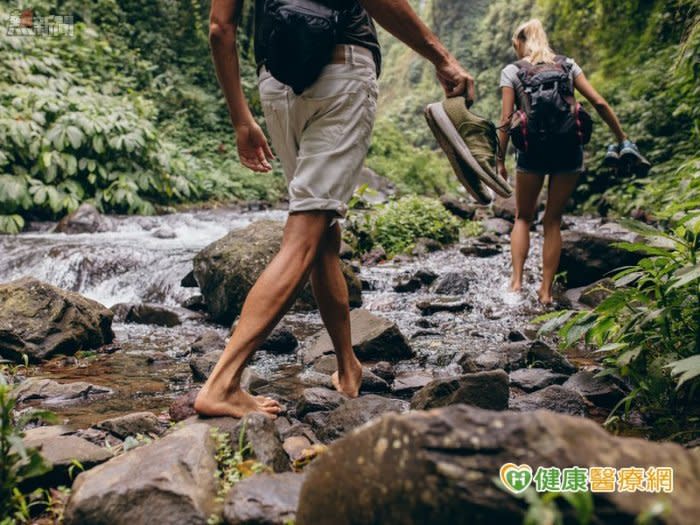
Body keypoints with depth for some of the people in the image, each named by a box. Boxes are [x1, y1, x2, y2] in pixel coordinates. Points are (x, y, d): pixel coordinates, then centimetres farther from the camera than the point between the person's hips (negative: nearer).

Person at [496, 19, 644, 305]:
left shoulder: (512, 71, 4)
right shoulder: (567, 65, 11)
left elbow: (506, 120, -4)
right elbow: (599, 103, 3)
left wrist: (501, 161, 1)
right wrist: (622, 139, 8)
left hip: (533, 151, -2)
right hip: (569, 150, 2)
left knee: (523, 218, 15)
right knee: (553, 221, 11)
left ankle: (516, 280, 3)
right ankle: (546, 290, 11)